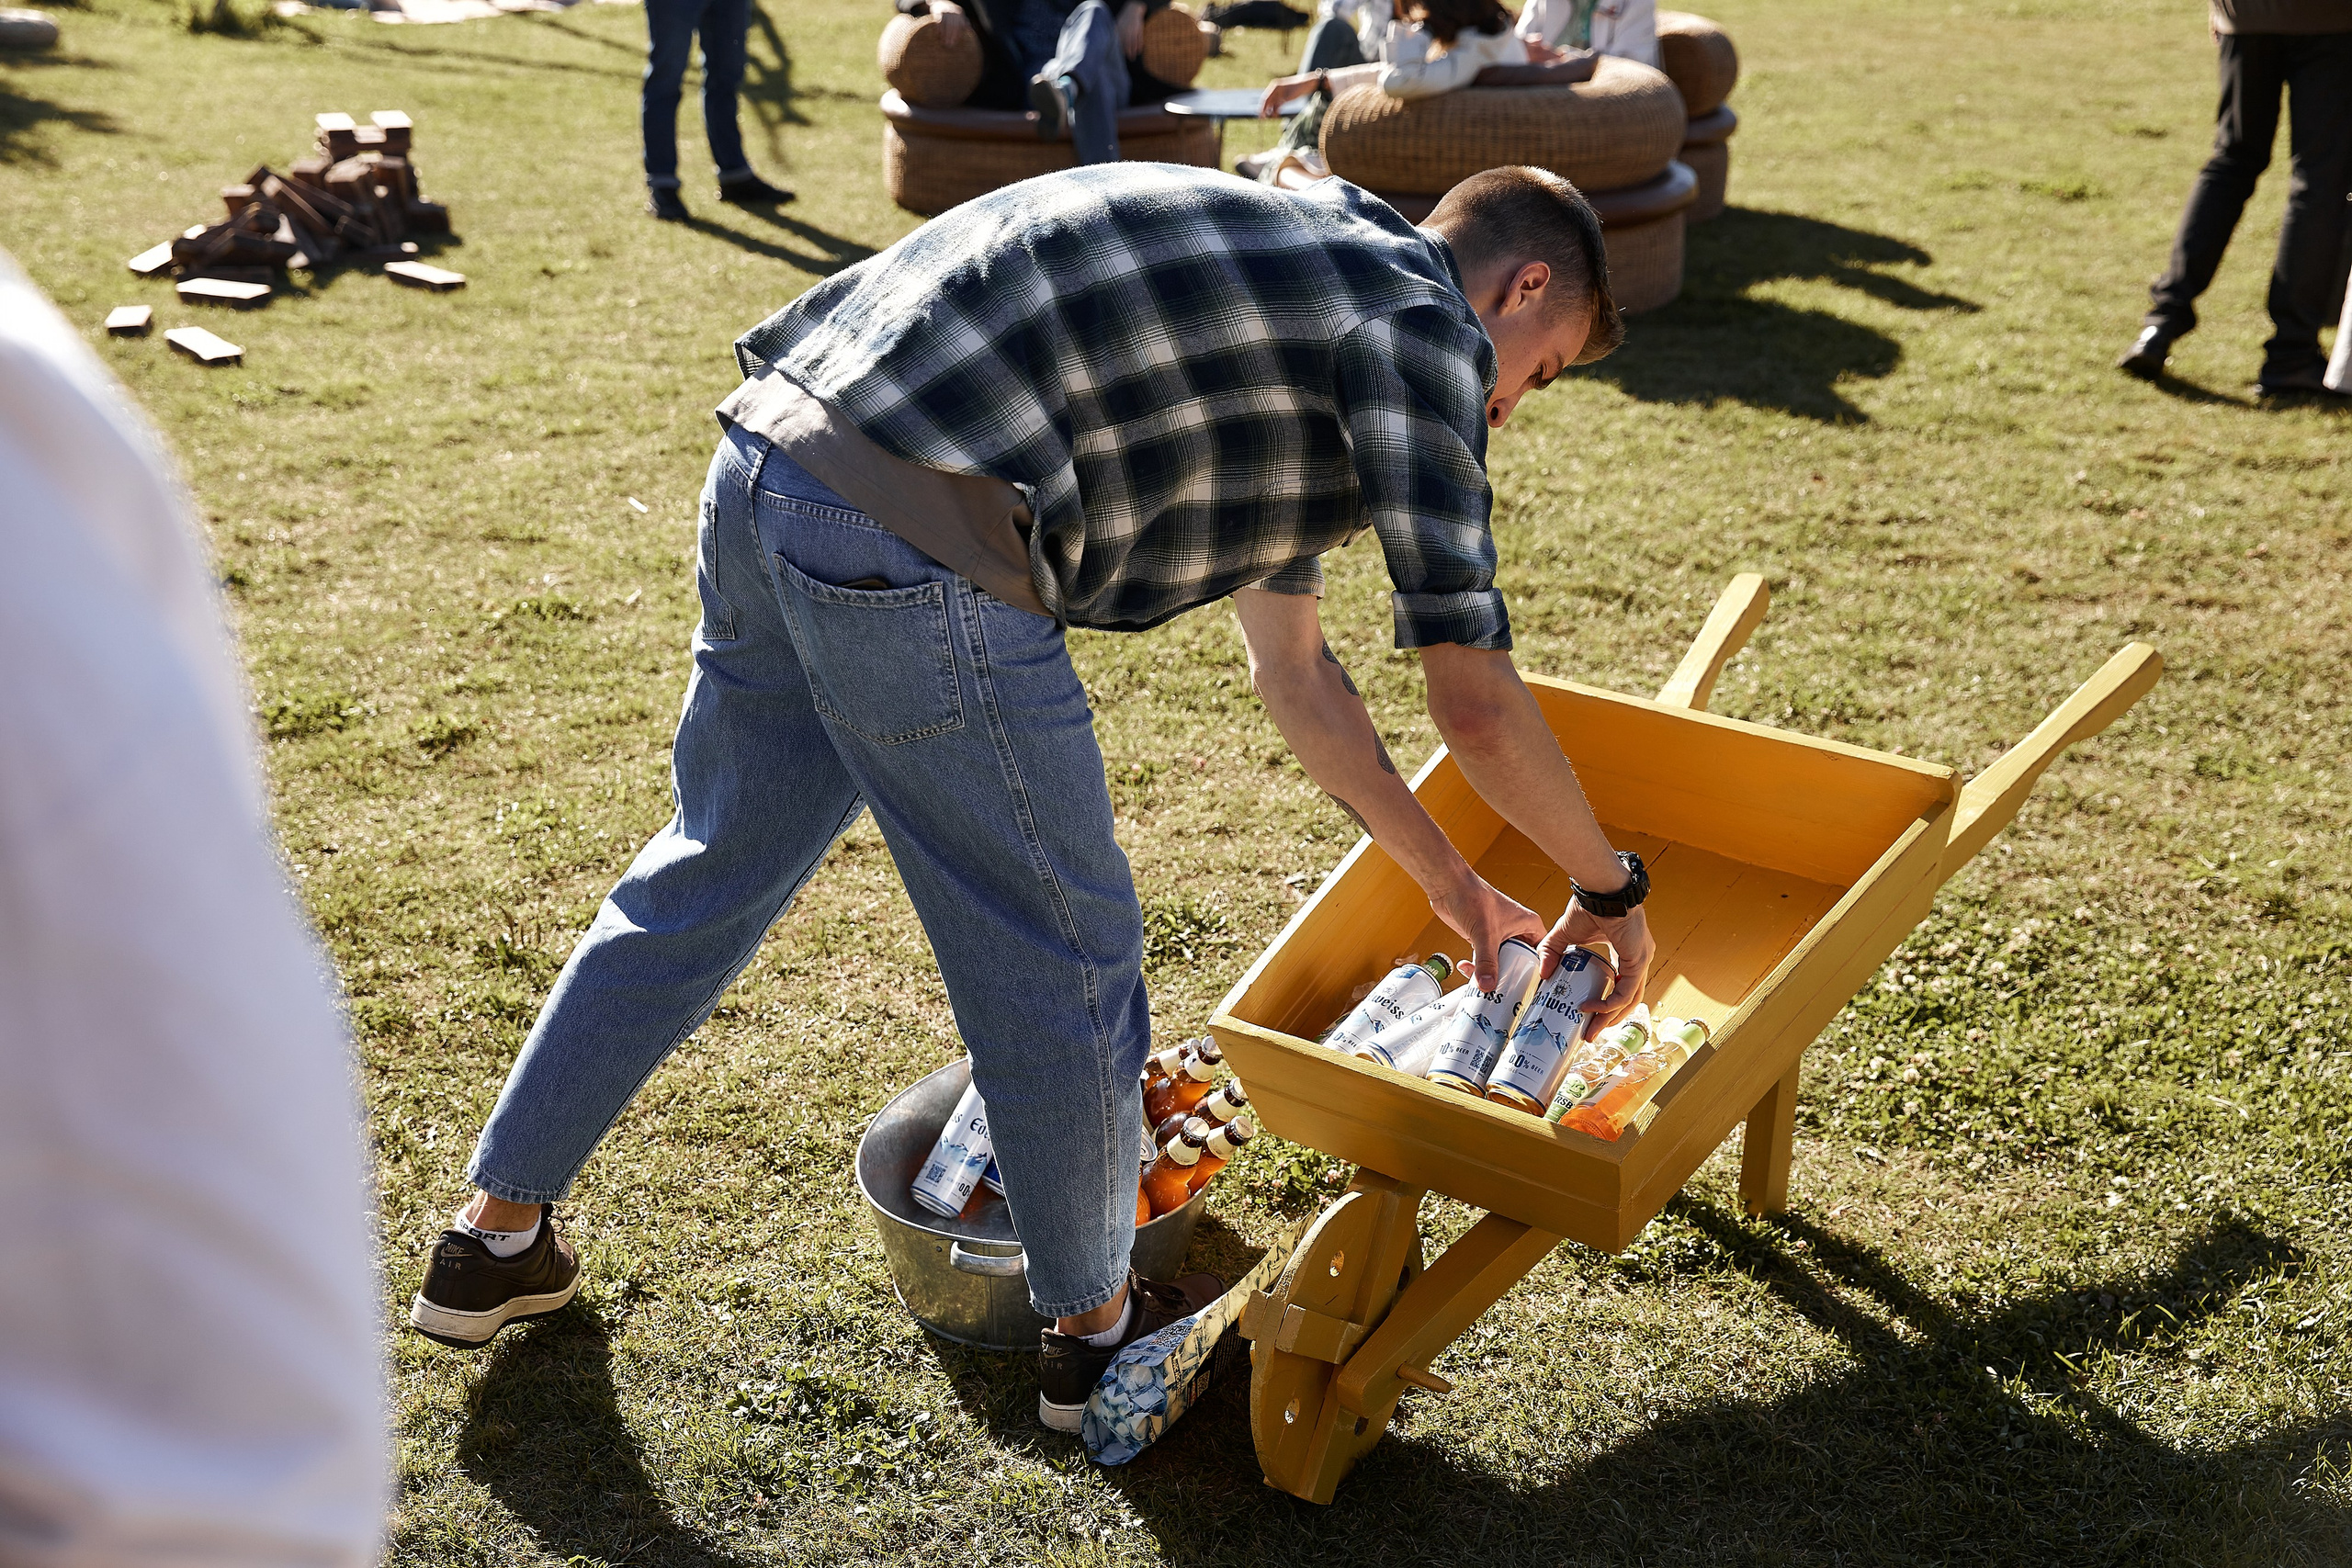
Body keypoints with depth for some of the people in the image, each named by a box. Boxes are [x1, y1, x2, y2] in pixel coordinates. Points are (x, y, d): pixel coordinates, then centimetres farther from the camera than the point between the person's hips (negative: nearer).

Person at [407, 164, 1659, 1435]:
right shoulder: (1421, 321, 2)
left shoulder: (1284, 264, 29)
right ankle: (1095, 1328, 30)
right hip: (915, 550, -10)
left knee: (708, 871, 24)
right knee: (1060, 953, 9)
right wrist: (1609, 887, 16)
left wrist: (1449, 882, 36)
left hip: (769, 467, 10)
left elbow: (1292, 666, 33)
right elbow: (1474, 701, -2)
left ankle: (495, 1236, 38)